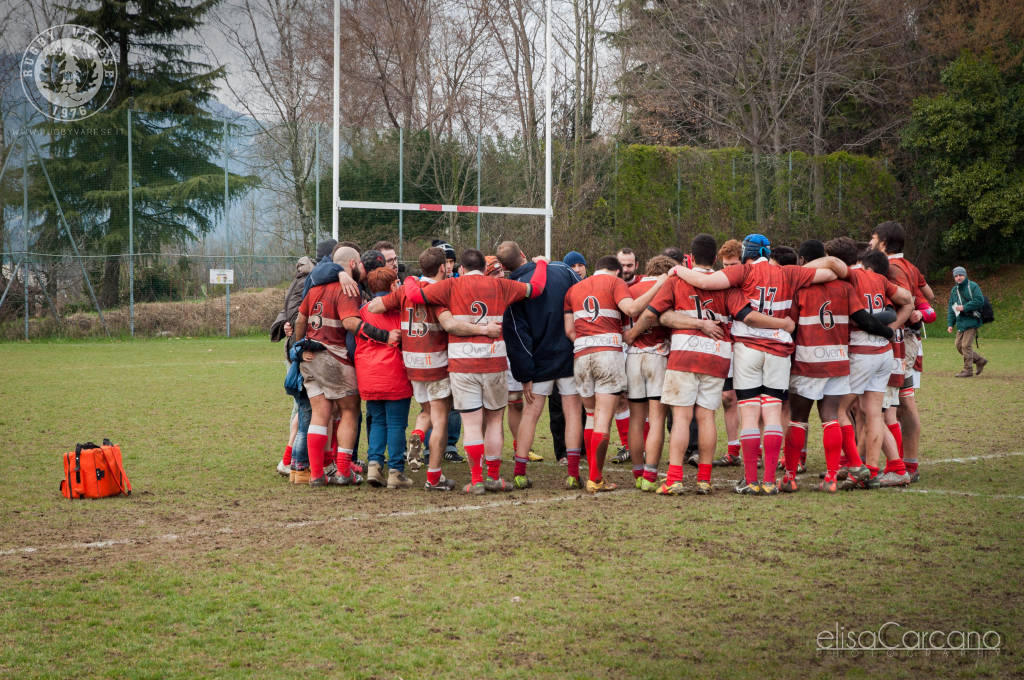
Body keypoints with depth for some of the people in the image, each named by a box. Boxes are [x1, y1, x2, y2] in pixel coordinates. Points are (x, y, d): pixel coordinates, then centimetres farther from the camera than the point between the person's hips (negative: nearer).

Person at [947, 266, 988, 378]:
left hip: (971, 321, -8)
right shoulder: (954, 290, 17)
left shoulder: (973, 286, -4)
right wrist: (950, 324, 9)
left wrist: (964, 308, -17)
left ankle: (968, 369, -2)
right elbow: (951, 309, 17)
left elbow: (979, 301, -15)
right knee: (959, 345, 7)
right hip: (960, 323, 8)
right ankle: (980, 360, 21)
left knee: (966, 345, -10)